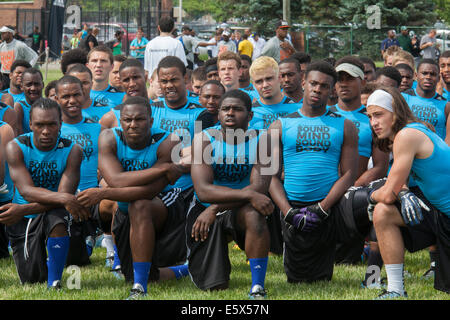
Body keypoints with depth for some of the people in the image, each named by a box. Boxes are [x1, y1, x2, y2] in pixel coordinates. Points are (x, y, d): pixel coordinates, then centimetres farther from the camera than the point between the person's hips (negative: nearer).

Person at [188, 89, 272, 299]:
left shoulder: (260, 141, -9)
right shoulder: (204, 139, -12)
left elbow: (259, 188, -21)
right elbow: (203, 190, -24)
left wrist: (215, 208, -28)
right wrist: (248, 195, -35)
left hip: (240, 210, 0)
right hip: (205, 211, 0)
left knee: (254, 214, -38)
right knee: (214, 286, -9)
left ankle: (257, 288, -29)